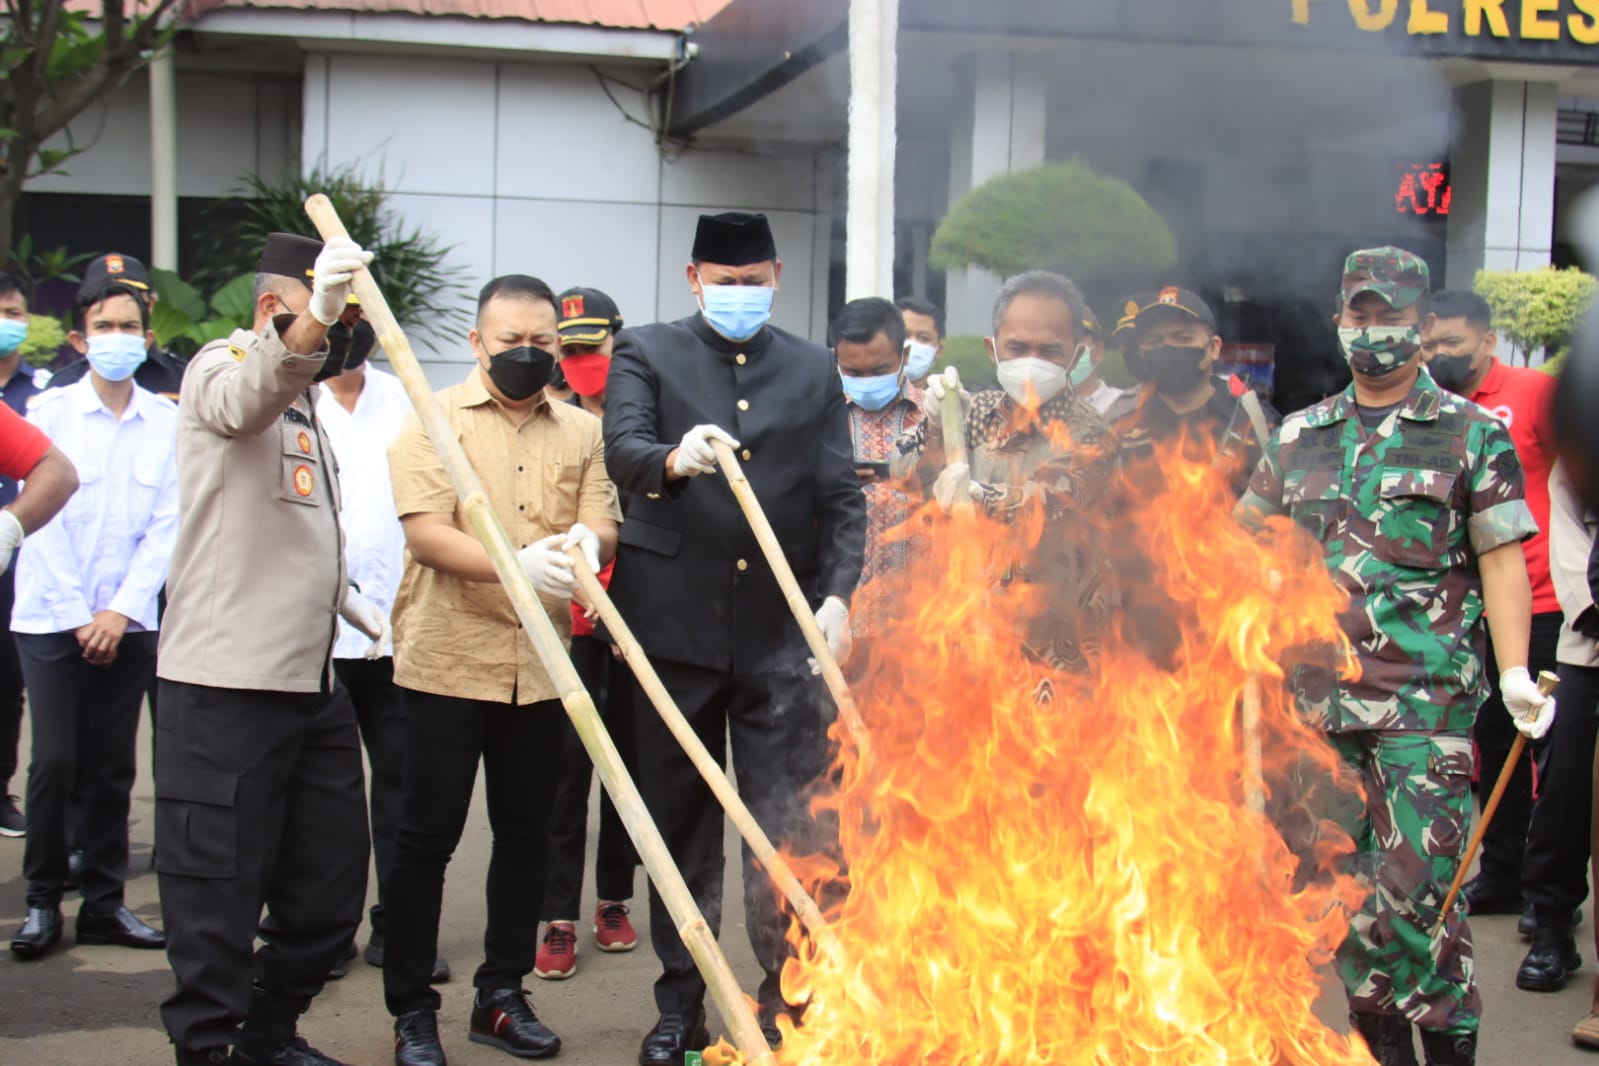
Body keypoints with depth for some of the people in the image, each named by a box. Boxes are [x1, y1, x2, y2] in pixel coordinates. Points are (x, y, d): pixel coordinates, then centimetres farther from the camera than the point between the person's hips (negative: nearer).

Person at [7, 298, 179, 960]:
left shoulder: (167, 423, 2)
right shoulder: (50, 413, -2)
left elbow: (166, 526, 0)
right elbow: (41, 519, -5)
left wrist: (121, 610, -9)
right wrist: (79, 615, -8)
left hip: (128, 621, 2)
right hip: (51, 617, -2)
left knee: (113, 767, 5)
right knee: (54, 762, -5)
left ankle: (106, 903, 14)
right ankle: (43, 902, 8)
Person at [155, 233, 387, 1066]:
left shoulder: (301, 395, 22)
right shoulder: (222, 366, -6)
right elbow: (246, 398, -34)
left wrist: (349, 600, 23)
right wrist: (314, 321, -50)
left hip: (312, 677, 9)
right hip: (225, 682, -9)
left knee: (330, 880, 13)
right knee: (219, 886, -2)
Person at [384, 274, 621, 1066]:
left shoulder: (581, 432, 11)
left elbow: (604, 526, 5)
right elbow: (424, 533, -13)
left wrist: (588, 542, -19)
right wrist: (517, 565, -27)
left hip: (540, 667, 4)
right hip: (446, 664, -4)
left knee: (525, 833, 10)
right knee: (426, 836, 1)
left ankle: (502, 996, 22)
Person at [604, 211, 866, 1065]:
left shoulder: (814, 369, 12)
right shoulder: (646, 354, 6)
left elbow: (842, 494, 9)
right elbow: (621, 449, -11)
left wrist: (838, 594, -6)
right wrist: (672, 458, -34)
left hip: (781, 631, 1)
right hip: (676, 626, -1)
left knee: (789, 831, -1)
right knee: (681, 825, 9)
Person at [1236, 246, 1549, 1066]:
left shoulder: (1471, 434, 3)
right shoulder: (1300, 436, 13)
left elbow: (1501, 559, -2)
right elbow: (1244, 538, 21)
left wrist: (1515, 674, -12)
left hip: (1426, 698, -4)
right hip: (1320, 691, 4)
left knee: (1419, 879, -9)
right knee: (1339, 876, 7)